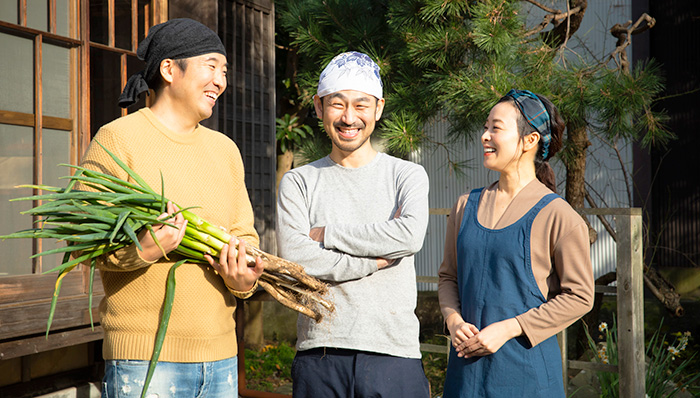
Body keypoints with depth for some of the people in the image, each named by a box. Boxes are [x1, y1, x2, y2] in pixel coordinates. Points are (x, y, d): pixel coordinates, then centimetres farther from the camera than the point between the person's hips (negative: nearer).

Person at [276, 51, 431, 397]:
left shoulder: (407, 175, 7)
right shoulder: (297, 182, 8)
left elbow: (410, 236, -13)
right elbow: (294, 258, -8)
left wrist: (324, 234, -6)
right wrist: (379, 257, -8)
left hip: (394, 355, 0)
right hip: (319, 355, 1)